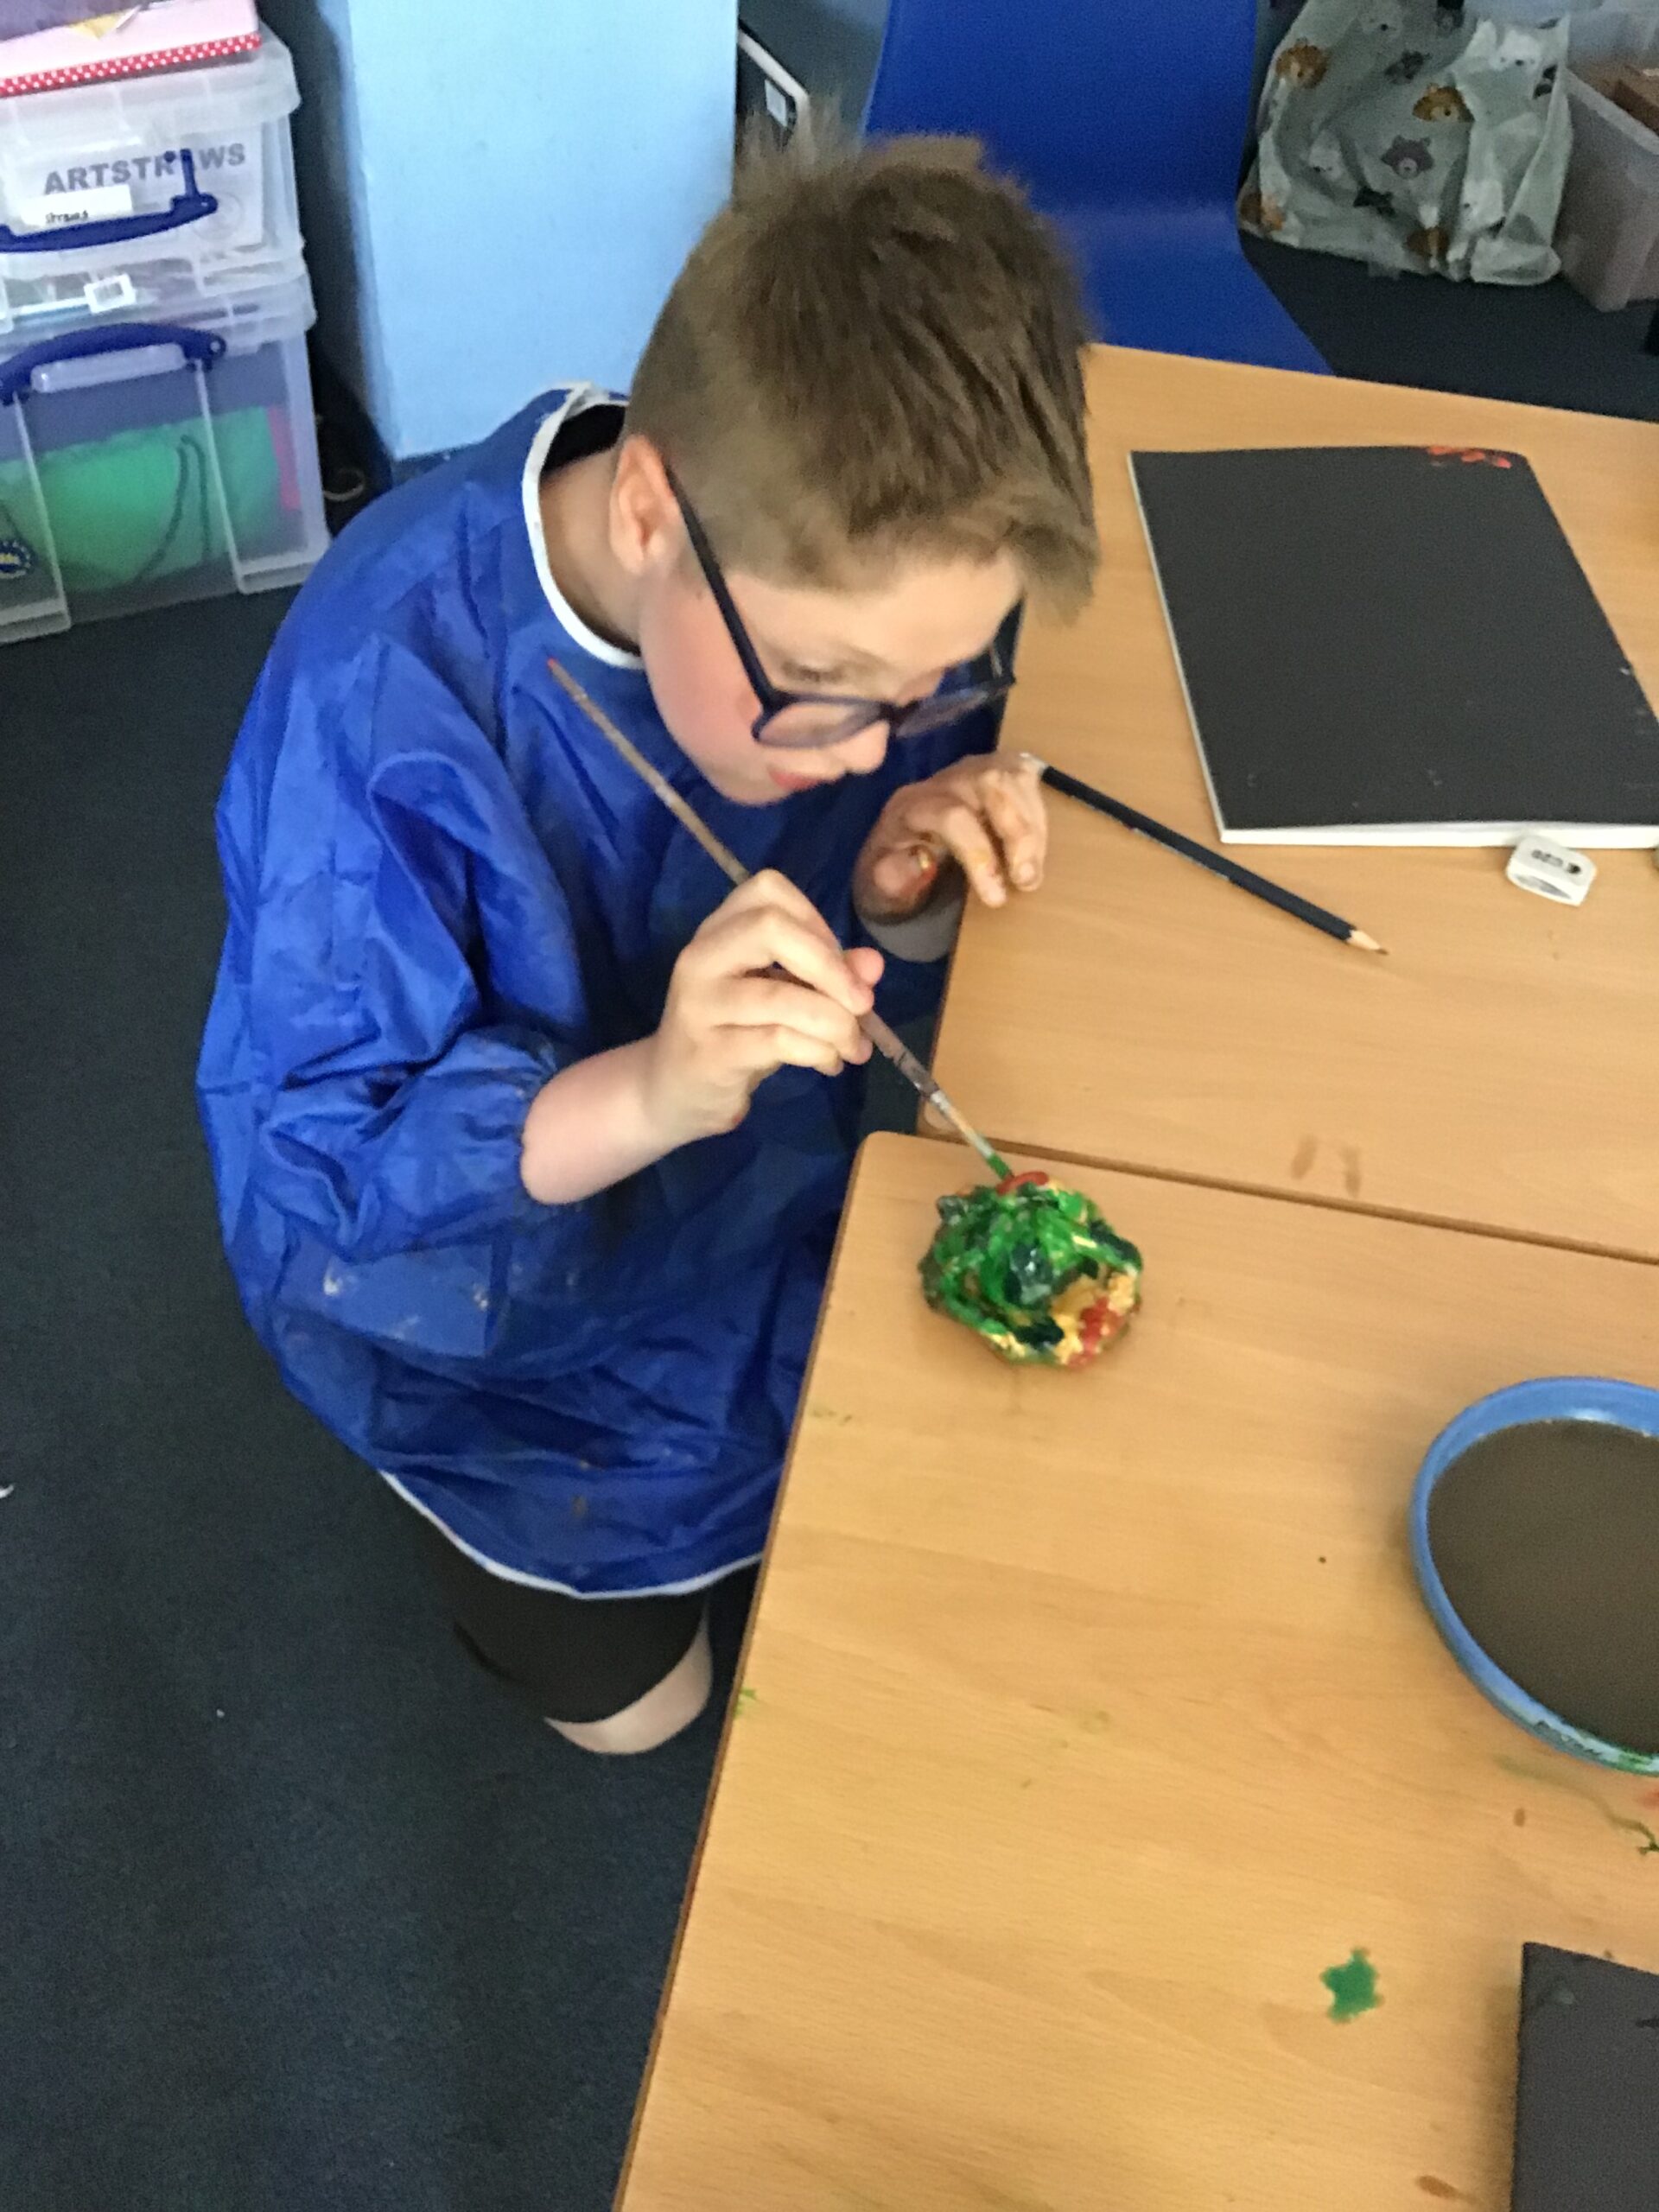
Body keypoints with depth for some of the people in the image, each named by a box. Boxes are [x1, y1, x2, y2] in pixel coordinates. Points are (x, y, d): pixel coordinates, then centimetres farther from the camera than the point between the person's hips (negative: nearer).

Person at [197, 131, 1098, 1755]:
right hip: (482, 1276, -4)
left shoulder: (849, 589, -21)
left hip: (764, 1195, 5)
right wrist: (644, 1094, -47)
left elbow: (869, 983, -7)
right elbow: (319, 1163, -30)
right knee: (630, 1690, 11)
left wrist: (899, 908, -31)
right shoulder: (382, 696, -36)